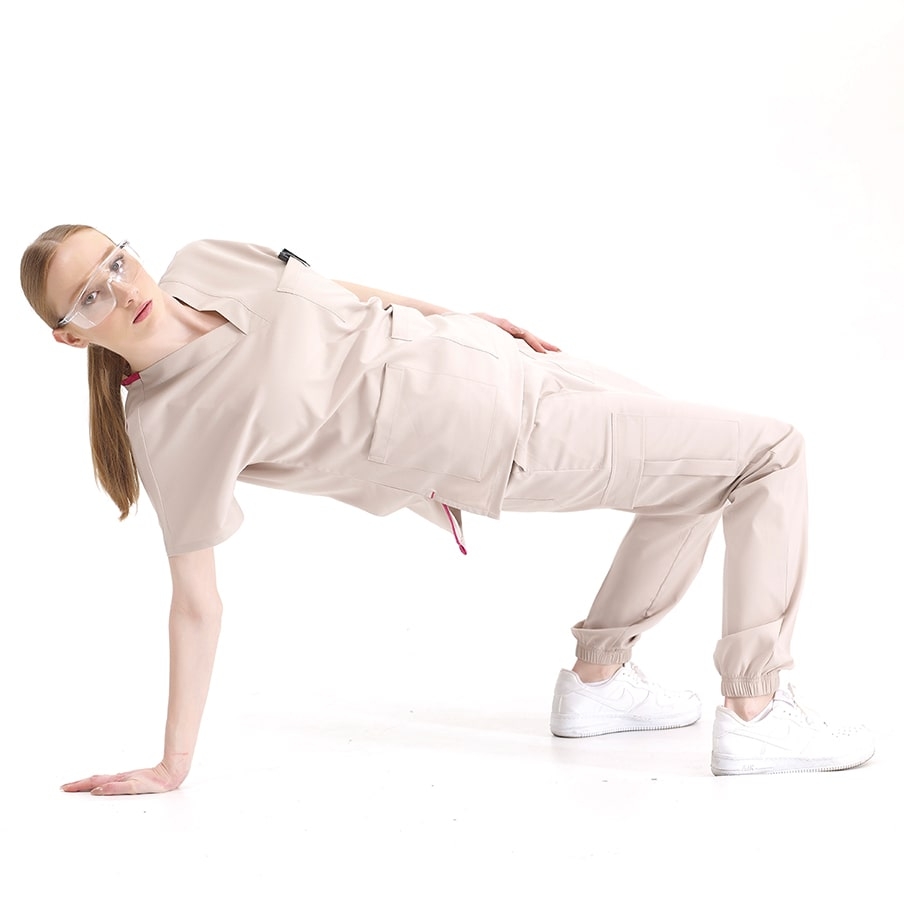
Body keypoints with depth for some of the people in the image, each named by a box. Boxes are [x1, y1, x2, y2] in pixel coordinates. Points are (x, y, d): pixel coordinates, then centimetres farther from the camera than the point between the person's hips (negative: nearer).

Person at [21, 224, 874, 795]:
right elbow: (196, 598, -16)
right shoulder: (166, 429, -20)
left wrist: (464, 314, 15)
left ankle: (597, 682, 26)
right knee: (771, 452, -5)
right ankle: (754, 718, -1)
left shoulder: (207, 261, -4)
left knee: (695, 480, 24)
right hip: (509, 443, -7)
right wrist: (173, 767, -13)